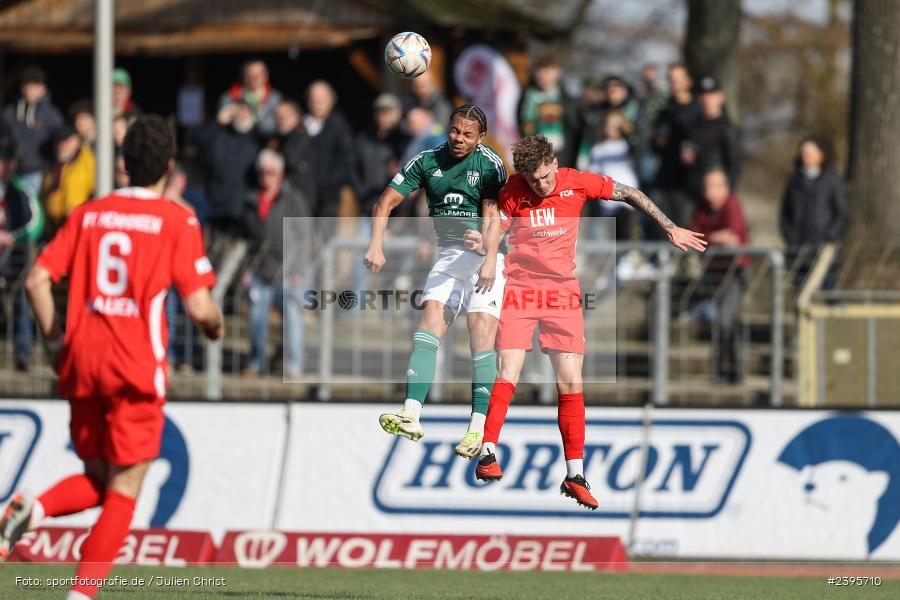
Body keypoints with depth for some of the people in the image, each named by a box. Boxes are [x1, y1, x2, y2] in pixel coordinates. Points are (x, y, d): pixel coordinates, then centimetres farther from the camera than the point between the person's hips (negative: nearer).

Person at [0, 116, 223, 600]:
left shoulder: (88, 213, 8)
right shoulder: (176, 220, -3)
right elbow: (199, 307, -9)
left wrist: (55, 342, 14)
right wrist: (216, 326, 13)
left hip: (82, 361, 4)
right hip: (137, 367, -4)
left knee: (97, 480, 20)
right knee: (124, 489, 4)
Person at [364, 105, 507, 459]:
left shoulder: (489, 163, -7)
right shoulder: (427, 161, 5)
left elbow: (492, 215, -19)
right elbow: (386, 203, 5)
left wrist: (489, 259, -34)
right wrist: (376, 245, -11)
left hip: (486, 258, -3)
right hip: (448, 256, 3)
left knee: (481, 333, -15)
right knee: (430, 320, -15)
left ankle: (478, 427, -11)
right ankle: (411, 416, -27)